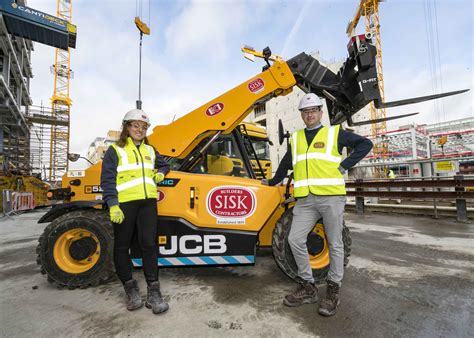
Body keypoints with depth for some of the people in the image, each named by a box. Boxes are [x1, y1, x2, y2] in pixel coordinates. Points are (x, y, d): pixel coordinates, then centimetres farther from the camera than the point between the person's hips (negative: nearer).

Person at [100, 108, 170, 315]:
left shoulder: (150, 150, 19)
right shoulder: (115, 150, 4)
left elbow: (163, 165, 34)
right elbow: (107, 180, -3)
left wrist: (160, 173, 10)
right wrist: (112, 205, -13)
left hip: (148, 202, 3)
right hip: (124, 204, -2)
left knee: (149, 244, -2)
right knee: (122, 247, 6)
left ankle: (153, 292, 6)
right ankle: (131, 290, 22)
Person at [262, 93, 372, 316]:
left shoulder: (335, 133, 7)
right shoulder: (295, 139, 18)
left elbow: (365, 144, 8)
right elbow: (285, 164, 28)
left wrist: (344, 166, -1)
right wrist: (273, 182, 35)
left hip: (331, 197, -3)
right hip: (305, 200, 4)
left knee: (334, 244, 5)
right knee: (295, 240, -2)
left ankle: (333, 291, 21)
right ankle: (308, 287, 16)